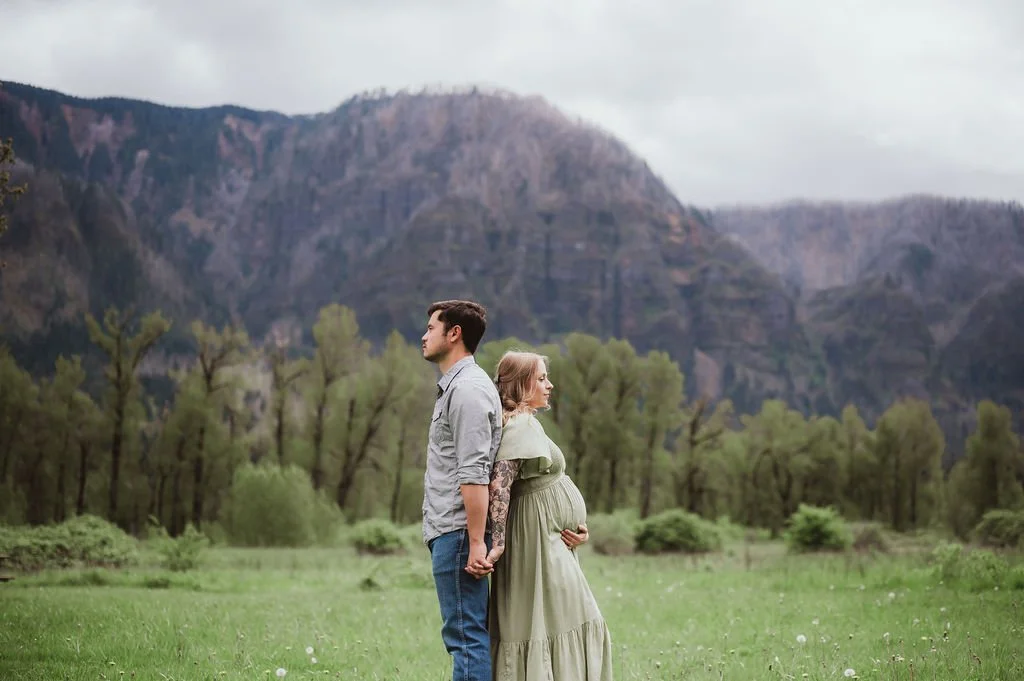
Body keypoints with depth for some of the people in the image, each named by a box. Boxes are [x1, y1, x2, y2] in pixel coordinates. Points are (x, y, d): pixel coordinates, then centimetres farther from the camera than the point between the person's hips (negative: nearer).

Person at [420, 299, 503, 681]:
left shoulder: (468, 389, -13)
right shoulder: (456, 386, 20)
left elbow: (474, 475, -20)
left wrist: (477, 543, -24)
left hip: (457, 533, -11)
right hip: (449, 532, 11)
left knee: (466, 634, -9)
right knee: (463, 634, 12)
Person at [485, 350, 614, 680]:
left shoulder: (528, 424, 17)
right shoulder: (521, 425, -15)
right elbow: (499, 485, -25)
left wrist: (578, 529, 8)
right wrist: (498, 543, -28)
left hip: (553, 544, 10)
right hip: (540, 543, -10)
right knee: (566, 626, -9)